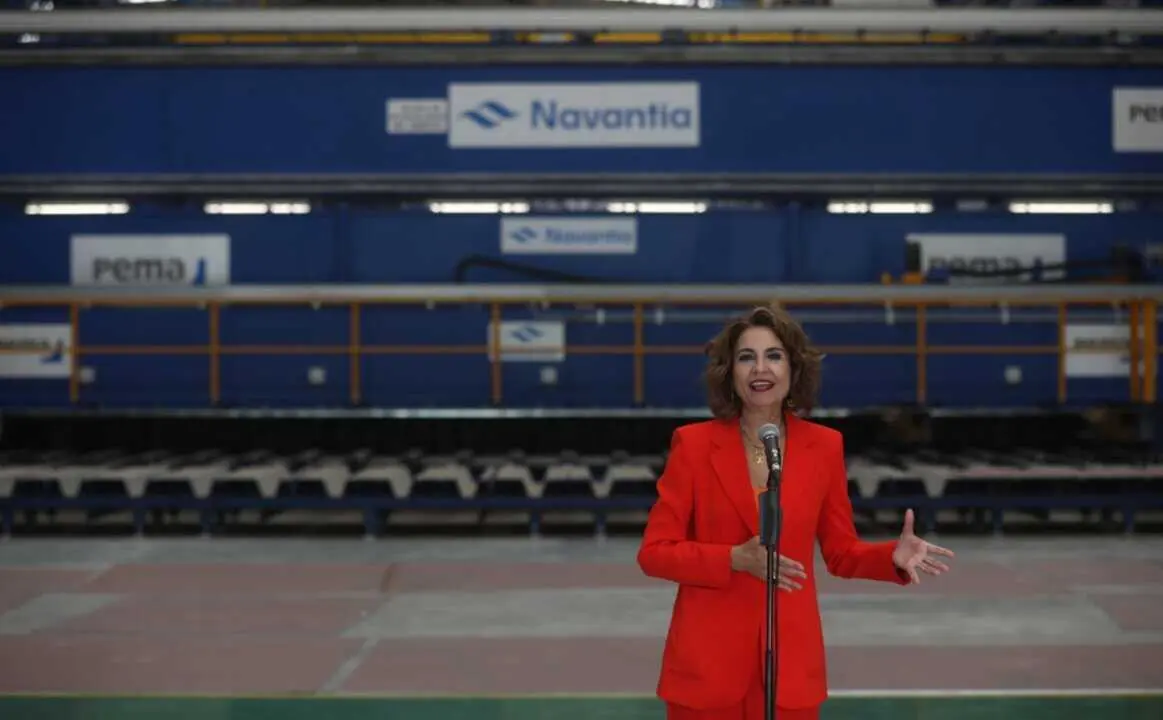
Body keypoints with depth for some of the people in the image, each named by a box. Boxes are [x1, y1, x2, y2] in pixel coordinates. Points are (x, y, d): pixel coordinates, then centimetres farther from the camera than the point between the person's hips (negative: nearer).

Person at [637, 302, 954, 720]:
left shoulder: (824, 446, 1)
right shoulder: (694, 444, -6)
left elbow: (841, 553, 8)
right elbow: (654, 552, -5)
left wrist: (894, 557, -11)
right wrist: (735, 559, -19)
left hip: (789, 663, 2)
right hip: (706, 662, -2)